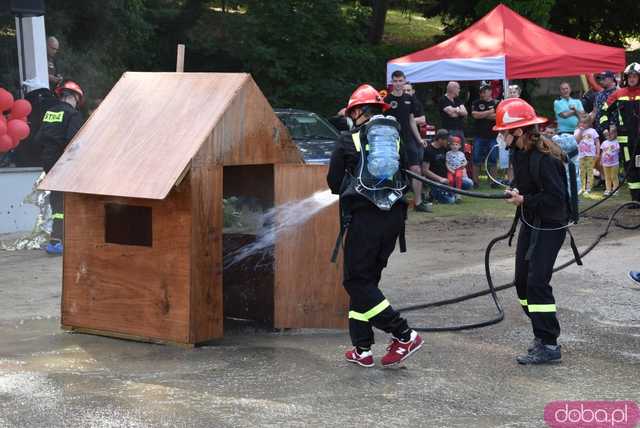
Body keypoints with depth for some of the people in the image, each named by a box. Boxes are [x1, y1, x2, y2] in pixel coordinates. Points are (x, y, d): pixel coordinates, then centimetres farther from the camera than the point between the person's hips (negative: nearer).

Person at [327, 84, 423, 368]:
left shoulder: (349, 140, 2)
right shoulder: (398, 137, 11)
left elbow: (334, 183, 8)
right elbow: (408, 177, 12)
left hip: (364, 217, -5)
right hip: (394, 215, 5)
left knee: (357, 281, 1)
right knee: (367, 278, 13)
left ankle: (404, 335, -8)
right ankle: (362, 349, 13)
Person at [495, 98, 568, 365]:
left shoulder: (544, 158, -26)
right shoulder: (519, 152, 2)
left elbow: (556, 197, -27)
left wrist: (524, 200, -22)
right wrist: (515, 190, 0)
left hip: (549, 227, -9)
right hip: (530, 223, 10)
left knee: (537, 283, -12)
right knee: (522, 281, 12)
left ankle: (548, 345, -5)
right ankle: (543, 333, 25)